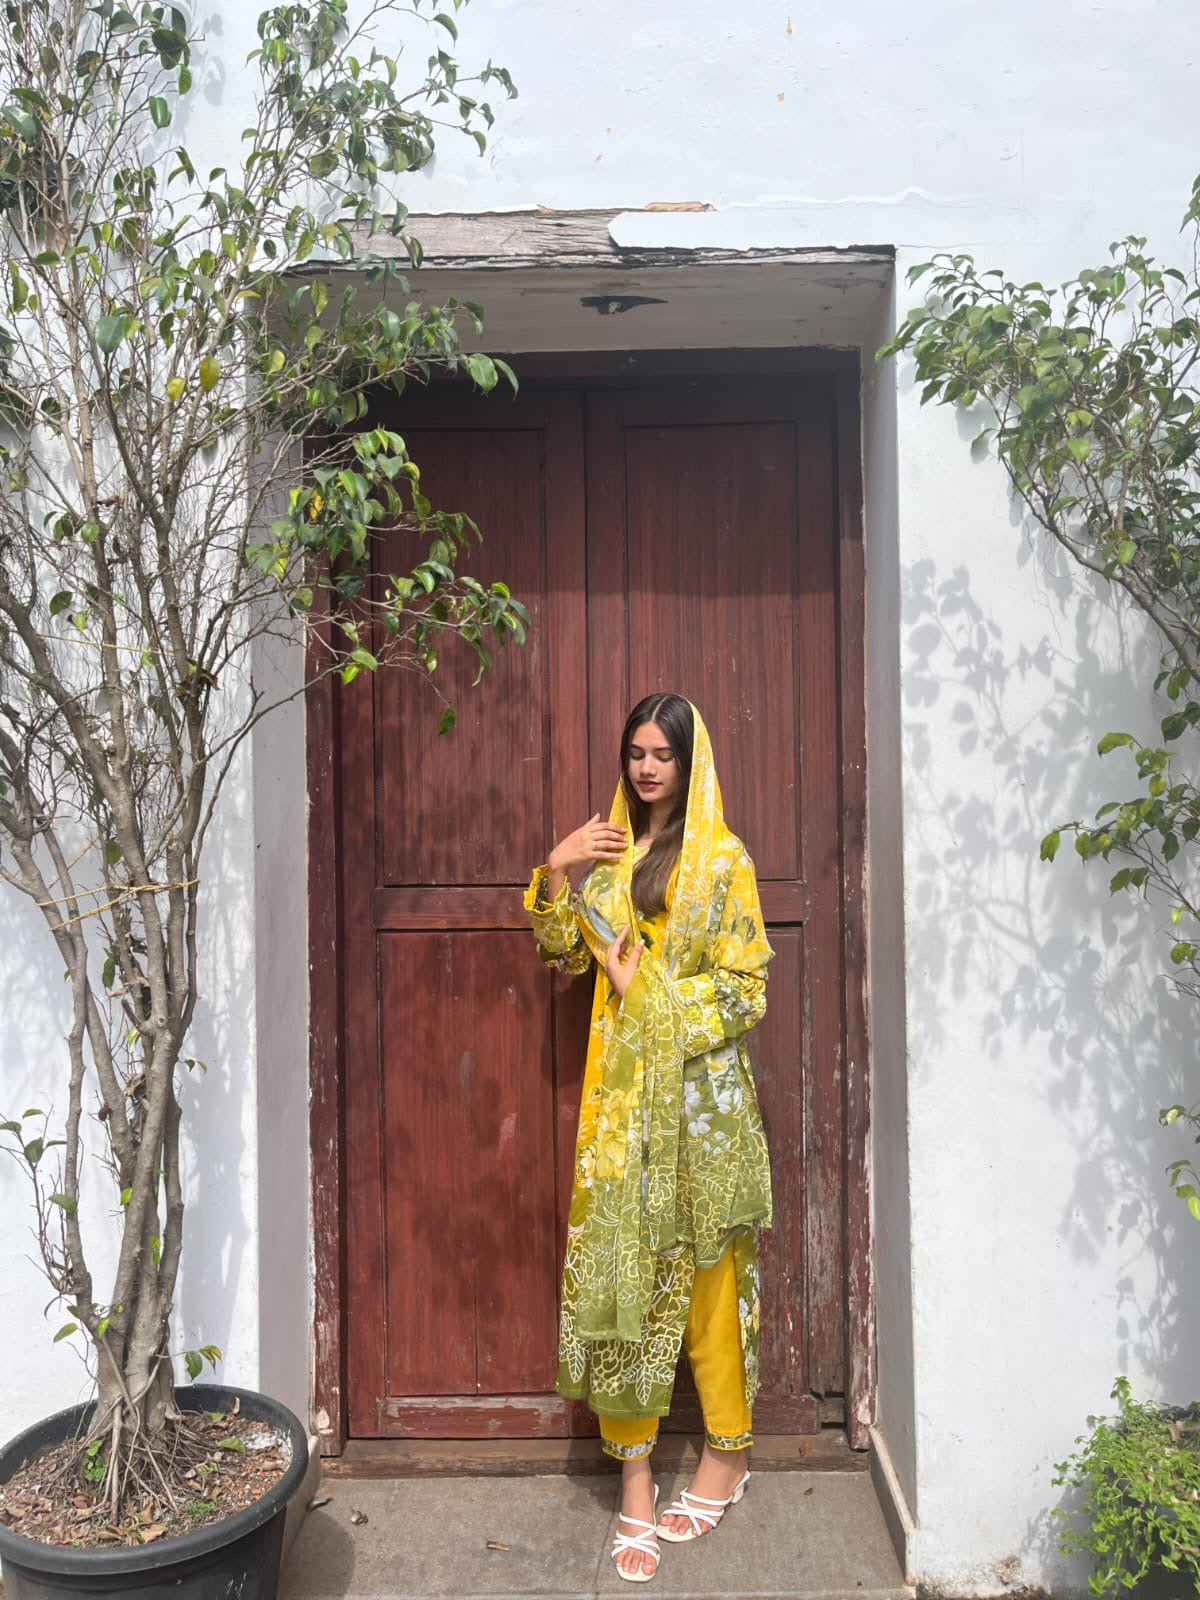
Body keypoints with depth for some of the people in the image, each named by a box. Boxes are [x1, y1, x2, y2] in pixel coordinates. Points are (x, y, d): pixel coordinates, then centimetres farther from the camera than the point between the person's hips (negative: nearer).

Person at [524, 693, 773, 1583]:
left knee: (705, 1272, 7)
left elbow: (747, 989, -8)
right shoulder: (610, 851, 11)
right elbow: (565, 954, 9)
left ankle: (728, 1452, 27)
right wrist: (556, 873, -4)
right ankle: (634, 1472, 16)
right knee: (619, 1266, 4)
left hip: (701, 1090, -4)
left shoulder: (722, 860, -5)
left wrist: (652, 994, -13)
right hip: (621, 1091, 4)